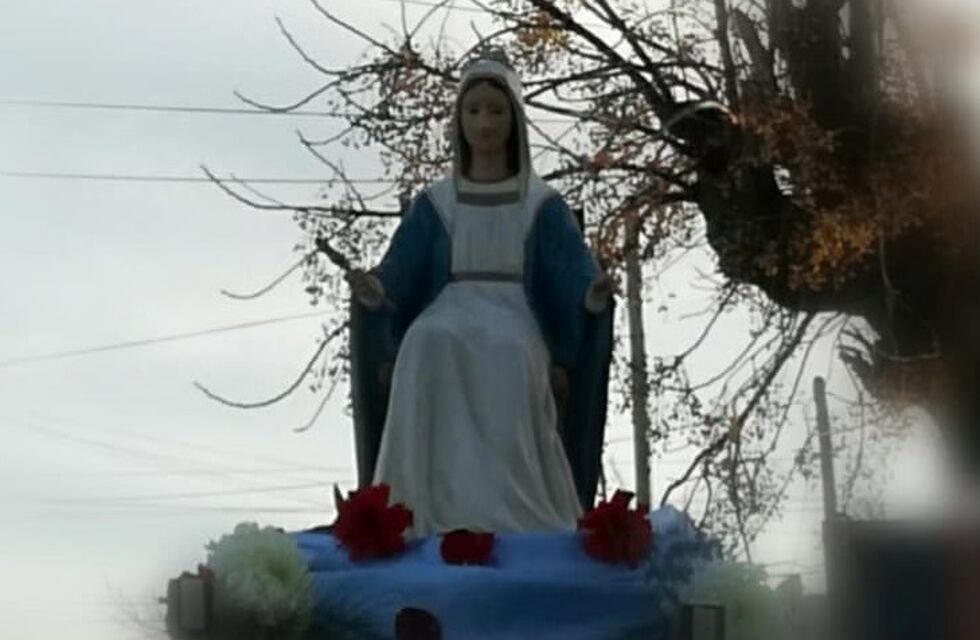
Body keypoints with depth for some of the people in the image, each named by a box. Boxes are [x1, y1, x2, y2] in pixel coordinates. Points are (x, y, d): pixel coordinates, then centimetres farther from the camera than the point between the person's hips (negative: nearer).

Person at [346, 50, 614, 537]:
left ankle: (514, 523, -39)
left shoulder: (542, 206, 15)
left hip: (514, 320, -1)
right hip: (450, 316, 1)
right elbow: (400, 277, 7)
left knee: (507, 353, -39)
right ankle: (440, 518, -40)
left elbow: (572, 280, 3)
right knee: (428, 340, -37)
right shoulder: (433, 205, 18)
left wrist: (596, 295, -22)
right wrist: (373, 290, -17)